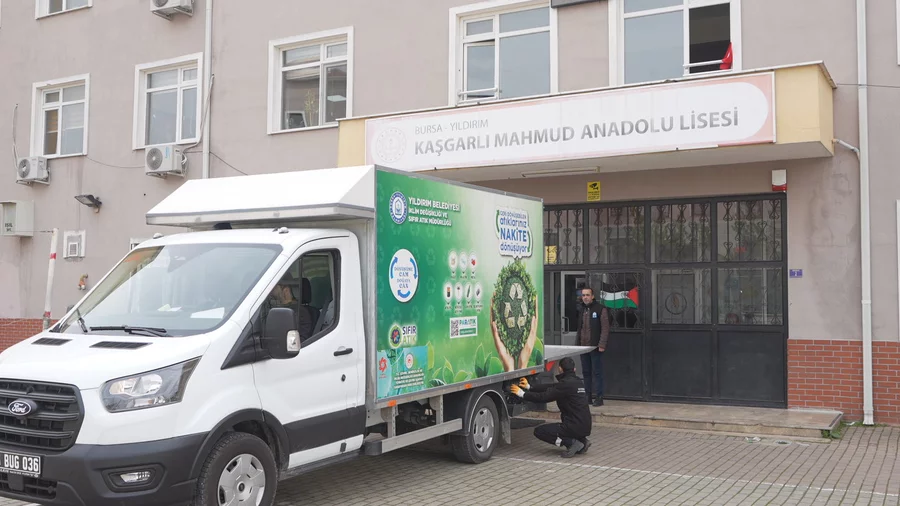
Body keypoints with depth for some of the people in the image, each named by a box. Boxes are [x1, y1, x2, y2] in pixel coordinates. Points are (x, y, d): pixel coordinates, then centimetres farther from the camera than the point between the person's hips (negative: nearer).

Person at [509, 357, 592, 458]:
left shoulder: (566, 384, -15)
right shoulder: (578, 381, 11)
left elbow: (544, 397, -15)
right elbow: (551, 387, 16)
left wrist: (522, 394, -4)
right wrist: (529, 387, 19)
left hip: (575, 427, -8)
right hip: (585, 426, 9)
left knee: (539, 431, 1)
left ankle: (572, 443, -9)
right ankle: (582, 440, 12)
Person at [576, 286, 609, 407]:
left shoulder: (601, 309, -5)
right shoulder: (582, 310, 15)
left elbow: (605, 328, -9)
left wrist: (602, 345, -16)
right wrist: (578, 343, 12)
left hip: (595, 347, -6)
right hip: (583, 346, 6)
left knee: (597, 372, -4)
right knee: (586, 372, 9)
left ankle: (598, 397, -1)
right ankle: (588, 396, 15)